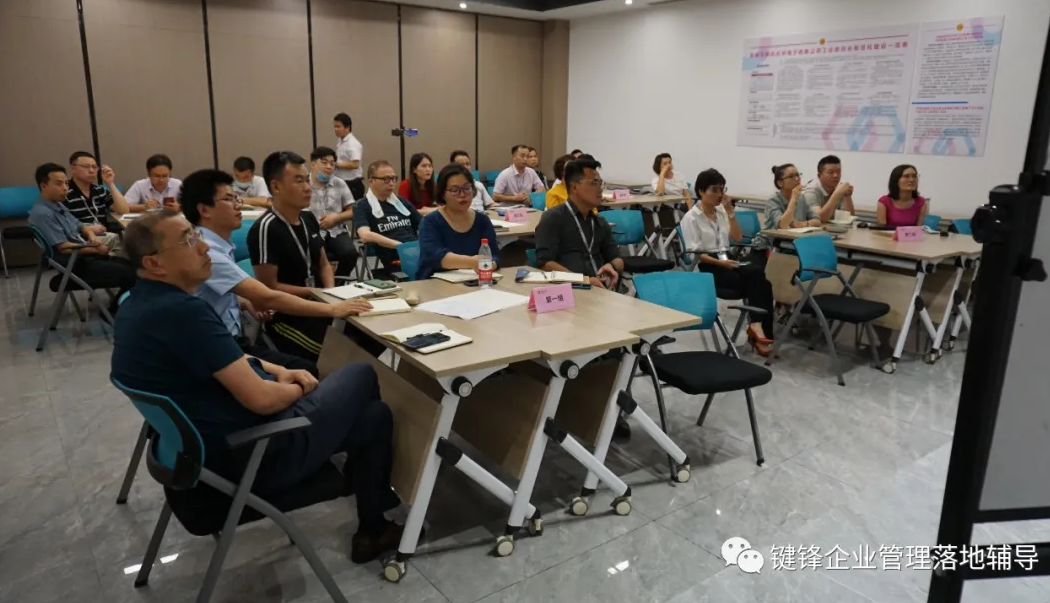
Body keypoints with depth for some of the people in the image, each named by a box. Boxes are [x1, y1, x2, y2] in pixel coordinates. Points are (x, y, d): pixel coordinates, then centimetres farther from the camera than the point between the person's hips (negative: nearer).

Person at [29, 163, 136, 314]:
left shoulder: (58, 205, 11)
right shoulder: (42, 214, -18)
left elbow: (80, 226, 21)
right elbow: (64, 248, -22)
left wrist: (92, 236, -2)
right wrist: (96, 250, -15)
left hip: (85, 256, 10)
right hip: (75, 265, -10)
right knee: (131, 275, -19)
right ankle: (114, 313, 0)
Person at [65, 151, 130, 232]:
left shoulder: (100, 190, 19)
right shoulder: (65, 194, -4)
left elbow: (124, 210, 6)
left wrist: (110, 184, 4)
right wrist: (87, 229, -20)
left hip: (104, 236, 7)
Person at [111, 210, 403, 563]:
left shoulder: (138, 304, 5)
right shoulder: (182, 310, -28)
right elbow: (260, 398, -27)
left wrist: (278, 371, 5)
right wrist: (298, 390, -5)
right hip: (253, 456, -9)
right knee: (361, 377, 8)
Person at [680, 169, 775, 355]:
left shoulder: (721, 212, 16)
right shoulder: (691, 218, -3)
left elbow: (737, 238, 12)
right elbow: (693, 253, -10)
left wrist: (730, 211, 3)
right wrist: (720, 262, -22)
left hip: (727, 260, 5)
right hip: (706, 267, -5)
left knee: (756, 273, -28)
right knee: (755, 282, -27)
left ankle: (757, 326, -29)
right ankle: (758, 326, -25)